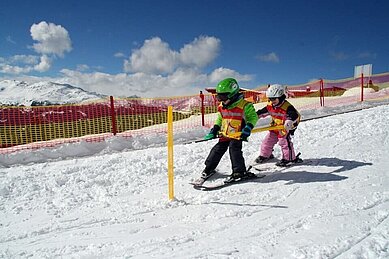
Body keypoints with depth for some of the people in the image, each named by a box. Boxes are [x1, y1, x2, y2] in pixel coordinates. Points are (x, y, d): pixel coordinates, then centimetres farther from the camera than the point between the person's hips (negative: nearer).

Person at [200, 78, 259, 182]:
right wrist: (214, 130, 12)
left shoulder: (245, 105, -13)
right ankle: (209, 168, 20)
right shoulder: (221, 107, 6)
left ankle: (239, 171, -5)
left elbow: (253, 117, -6)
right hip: (224, 134, 6)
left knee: (234, 149, -19)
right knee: (217, 150, 6)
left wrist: (248, 127, -20)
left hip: (237, 135, -6)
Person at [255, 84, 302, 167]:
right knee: (268, 141, 12)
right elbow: (262, 112, 11)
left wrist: (290, 122, -54)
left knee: (285, 142, -11)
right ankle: (265, 155, 30)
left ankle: (290, 158, 6)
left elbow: (295, 115, -36)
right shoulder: (270, 106, -2)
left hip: (285, 128, -7)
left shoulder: (287, 106, -24)